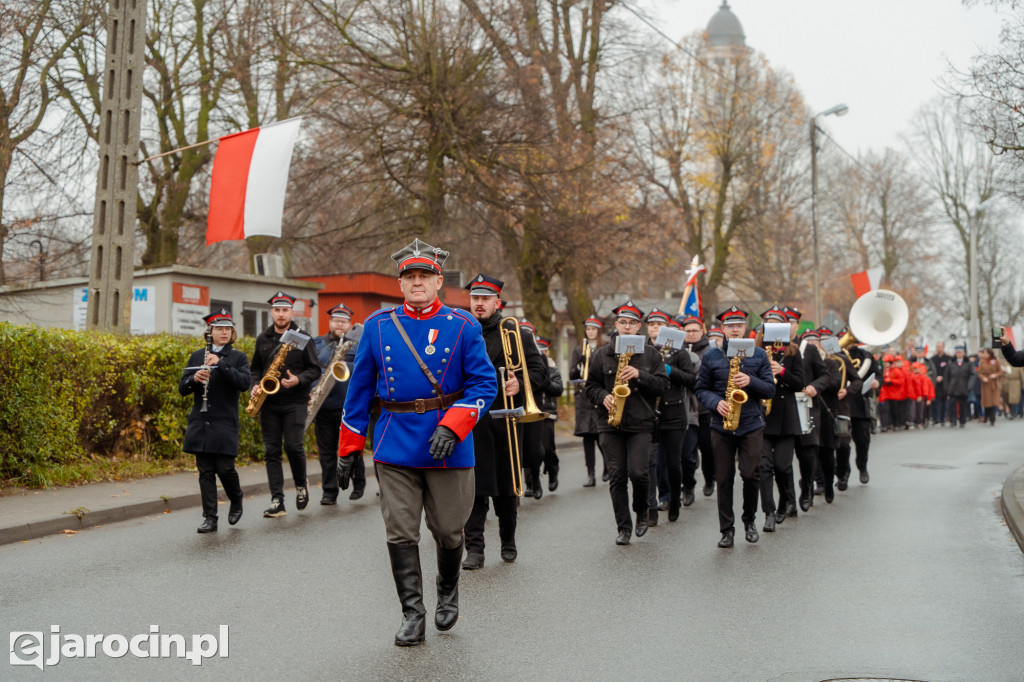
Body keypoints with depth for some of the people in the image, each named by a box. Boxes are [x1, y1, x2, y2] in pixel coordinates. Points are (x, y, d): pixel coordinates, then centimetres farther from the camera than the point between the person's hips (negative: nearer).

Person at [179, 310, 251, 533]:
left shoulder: (237, 357, 4)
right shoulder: (197, 356, 13)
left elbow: (244, 382, -13)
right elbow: (182, 388, 10)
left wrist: (220, 364, -21)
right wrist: (194, 379, -12)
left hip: (225, 423, -3)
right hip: (200, 423, 3)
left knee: (224, 468, -7)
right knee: (205, 471, 3)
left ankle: (236, 502, 22)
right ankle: (210, 518, 9)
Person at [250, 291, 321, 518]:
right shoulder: (263, 339, 12)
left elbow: (315, 369, 2)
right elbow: (255, 368, 20)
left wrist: (298, 380, -16)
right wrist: (255, 386, 0)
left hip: (295, 402, -3)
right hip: (268, 403, 4)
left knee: (293, 446, -13)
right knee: (271, 451, 0)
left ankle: (301, 485, 15)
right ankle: (277, 502, 2)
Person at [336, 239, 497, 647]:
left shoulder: (463, 327, -2)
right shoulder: (377, 326, 4)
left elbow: (484, 383, -5)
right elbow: (359, 388, 9)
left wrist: (452, 426, -19)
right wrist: (349, 447, 8)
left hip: (448, 448, -1)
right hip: (394, 448, 1)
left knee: (448, 530, 9)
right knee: (400, 534, 2)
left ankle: (448, 594, 37)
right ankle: (412, 615, 15)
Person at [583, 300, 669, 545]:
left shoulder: (651, 354, 7)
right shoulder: (602, 354, 8)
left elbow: (663, 385, 0)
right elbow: (590, 385, 11)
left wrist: (640, 375, -14)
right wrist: (603, 397, -8)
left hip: (641, 424, -1)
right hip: (610, 424, 2)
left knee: (638, 472, -13)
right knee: (616, 476, 2)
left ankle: (641, 511, 16)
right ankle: (623, 527, 12)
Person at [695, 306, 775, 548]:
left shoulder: (759, 355, 6)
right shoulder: (711, 357, 5)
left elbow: (770, 390, 4)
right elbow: (701, 389, 6)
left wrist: (751, 381, -15)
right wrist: (716, 402, -13)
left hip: (751, 425, 0)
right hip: (721, 425, 0)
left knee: (750, 474, -5)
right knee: (723, 478, 2)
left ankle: (749, 520, 19)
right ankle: (727, 529, 13)